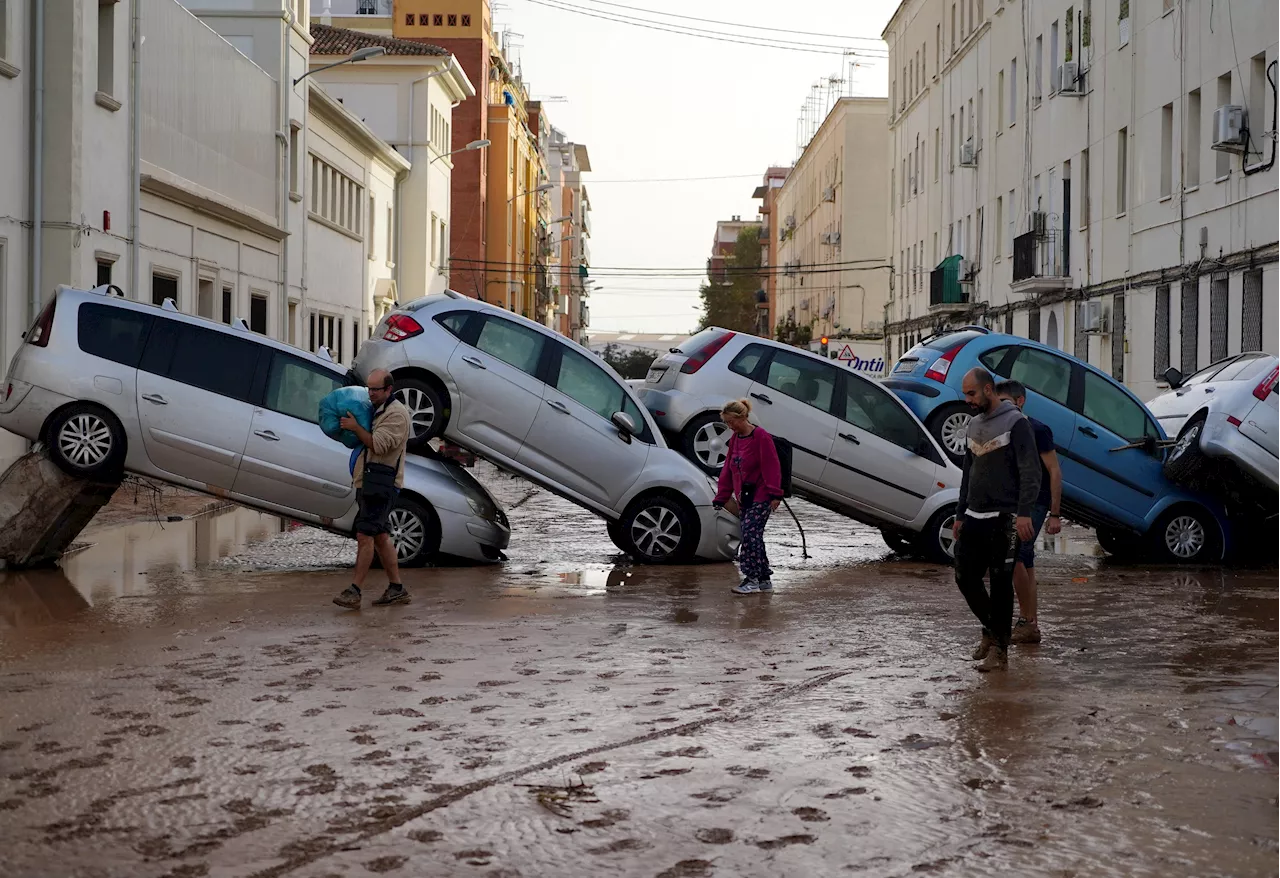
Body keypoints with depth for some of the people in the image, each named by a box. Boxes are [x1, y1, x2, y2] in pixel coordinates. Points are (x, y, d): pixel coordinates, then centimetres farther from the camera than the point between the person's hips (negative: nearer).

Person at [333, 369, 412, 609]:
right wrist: (348, 429, 13)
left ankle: (354, 591, -15)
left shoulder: (396, 413, -10)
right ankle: (396, 588, 17)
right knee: (380, 535, 11)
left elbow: (379, 444, -20)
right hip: (368, 482, 10)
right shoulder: (376, 410, 21)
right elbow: (365, 443, 30)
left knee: (365, 534, -13)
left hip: (380, 483, -10)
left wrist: (355, 427, -15)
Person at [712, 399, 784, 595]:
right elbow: (728, 469, 16)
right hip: (743, 498, 8)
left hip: (760, 497, -8)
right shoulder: (735, 439, 12)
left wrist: (775, 494, -20)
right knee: (753, 536, 9)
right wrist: (721, 498, 15)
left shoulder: (761, 437, -13)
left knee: (750, 534, -14)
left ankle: (752, 579, -11)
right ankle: (764, 579, 16)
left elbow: (771, 467, -16)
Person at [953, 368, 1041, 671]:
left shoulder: (1015, 422, -8)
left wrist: (1024, 513, -22)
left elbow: (1030, 472, -14)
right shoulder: (974, 425, 16)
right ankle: (991, 629, 25)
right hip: (974, 517, 7)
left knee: (1000, 583, -4)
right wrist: (960, 514, 20)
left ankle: (999, 650, 2)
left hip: (1003, 518, -7)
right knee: (965, 577, 4)